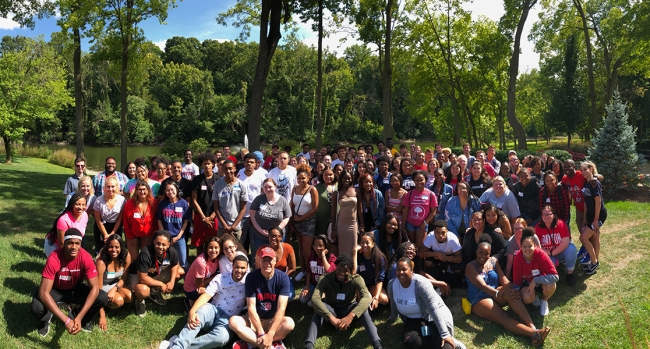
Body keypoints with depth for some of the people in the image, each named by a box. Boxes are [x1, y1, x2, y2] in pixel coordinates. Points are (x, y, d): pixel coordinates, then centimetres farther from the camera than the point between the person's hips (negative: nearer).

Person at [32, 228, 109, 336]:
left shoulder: (86, 257, -26)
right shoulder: (54, 259, -33)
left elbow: (95, 287, -23)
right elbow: (43, 293, -36)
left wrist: (79, 317, -34)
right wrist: (66, 320, -41)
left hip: (75, 289, 2)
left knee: (103, 298, -21)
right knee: (37, 308, -33)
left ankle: (74, 315, 8)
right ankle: (45, 320, 6)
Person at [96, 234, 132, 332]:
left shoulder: (126, 256, -20)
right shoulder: (101, 262, -31)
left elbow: (124, 278, -4)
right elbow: (98, 287, -29)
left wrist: (114, 289, -25)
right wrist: (102, 316, -30)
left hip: (117, 284, 4)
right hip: (104, 287, -4)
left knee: (130, 297, -23)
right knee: (118, 301, -29)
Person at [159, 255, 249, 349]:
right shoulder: (220, 278, 2)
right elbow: (206, 296, -8)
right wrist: (192, 311, -25)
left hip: (228, 320, -1)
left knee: (222, 336, -36)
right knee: (201, 312, -36)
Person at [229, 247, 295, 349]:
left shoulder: (283, 278, -14)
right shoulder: (251, 277, -12)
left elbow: (281, 308, -21)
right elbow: (251, 307, -16)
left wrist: (270, 335, -31)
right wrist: (261, 334, -26)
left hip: (274, 320, -1)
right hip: (254, 319, 1)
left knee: (289, 323, -32)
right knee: (233, 321, -27)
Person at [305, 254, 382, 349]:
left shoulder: (356, 279, -20)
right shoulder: (326, 279, -21)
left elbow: (367, 298, -37)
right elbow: (315, 298, -37)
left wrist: (351, 316, -53)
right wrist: (331, 317, -51)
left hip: (349, 310, 0)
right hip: (332, 310, 0)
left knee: (363, 307, -33)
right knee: (319, 306, -33)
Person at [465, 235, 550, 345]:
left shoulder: (493, 263, 8)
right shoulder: (471, 267, -9)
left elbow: (505, 281, -3)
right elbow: (482, 285, -23)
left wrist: (514, 291, -26)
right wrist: (497, 294, -39)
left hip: (495, 295, 5)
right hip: (479, 300, -4)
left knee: (510, 291, -31)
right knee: (504, 317, -31)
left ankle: (532, 326, -42)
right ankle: (534, 334, -48)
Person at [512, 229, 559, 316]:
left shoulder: (541, 255, -29)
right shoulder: (518, 258, -23)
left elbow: (555, 276, -33)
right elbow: (516, 280, -13)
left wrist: (535, 280, -36)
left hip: (542, 282, 0)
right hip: (527, 283, 0)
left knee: (551, 285, -35)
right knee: (526, 298, -31)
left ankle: (544, 301, 1)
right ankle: (534, 298, 9)